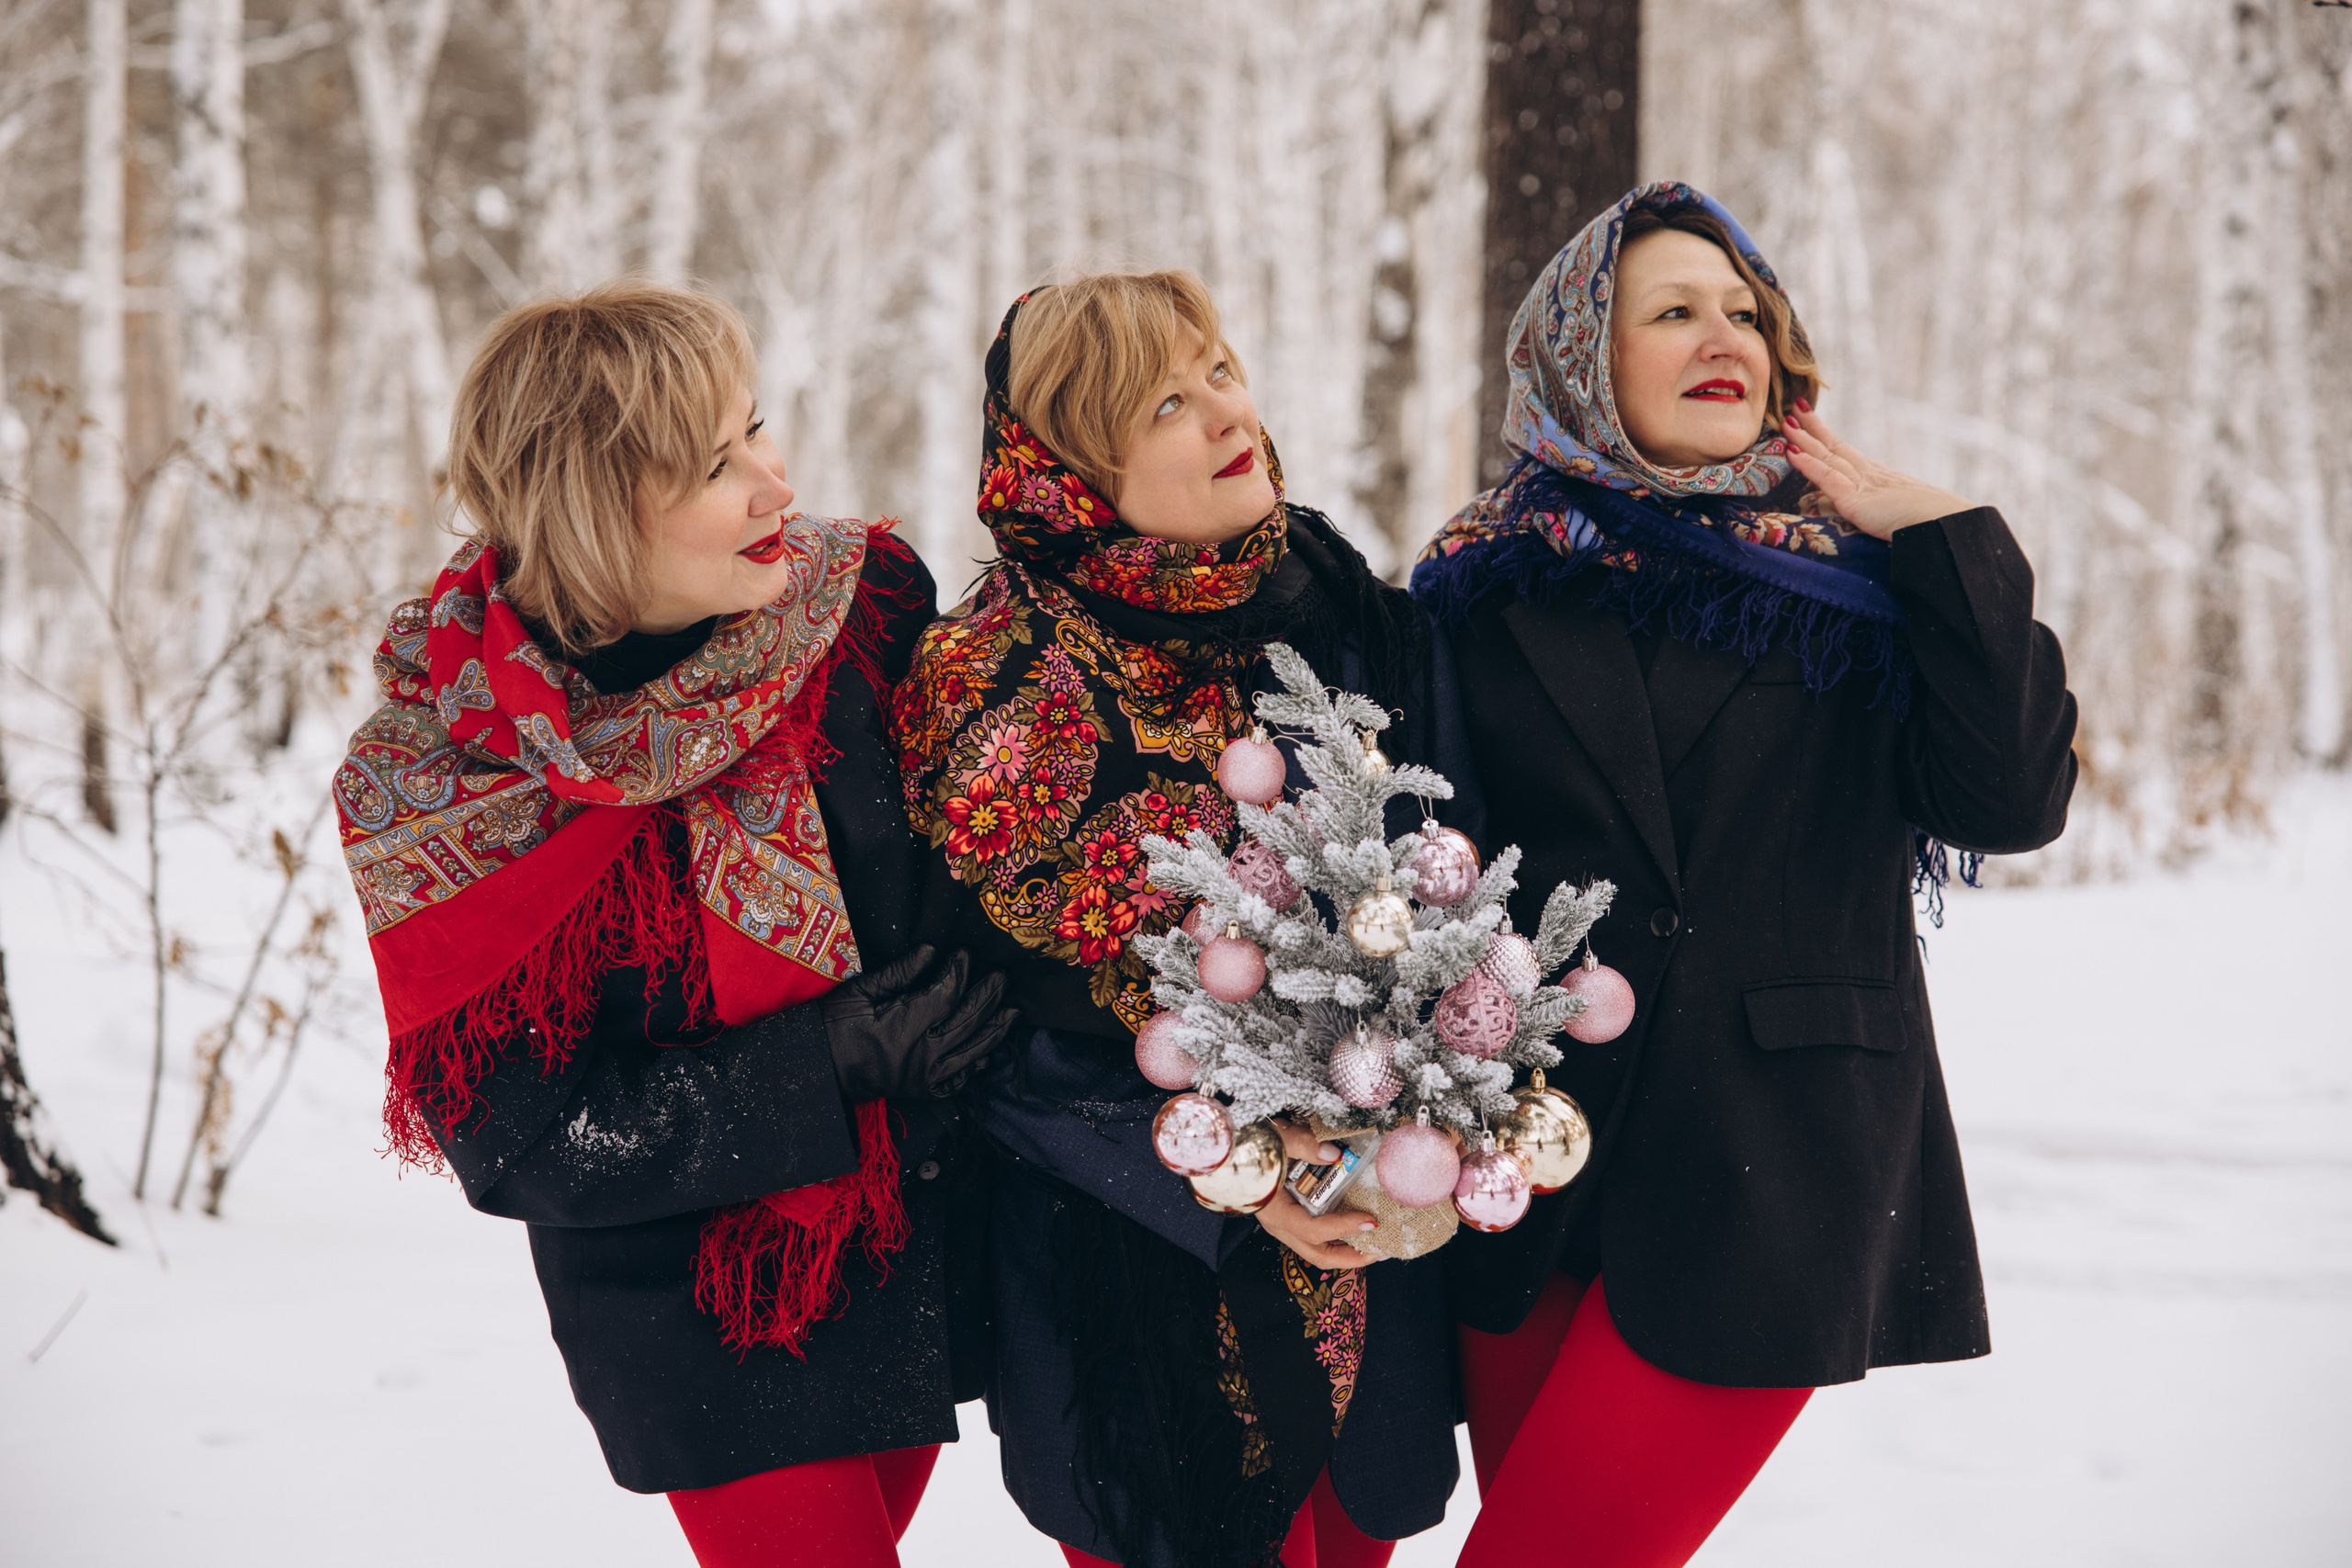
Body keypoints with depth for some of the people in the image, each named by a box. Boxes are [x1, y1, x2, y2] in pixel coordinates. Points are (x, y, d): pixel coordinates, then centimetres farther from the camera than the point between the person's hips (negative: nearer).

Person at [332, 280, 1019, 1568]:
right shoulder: (441, 783, -21)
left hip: (925, 1232, 4)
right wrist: (826, 1063, -26)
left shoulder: (861, 594, -12)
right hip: (699, 1312, -4)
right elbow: (516, 1139, -19)